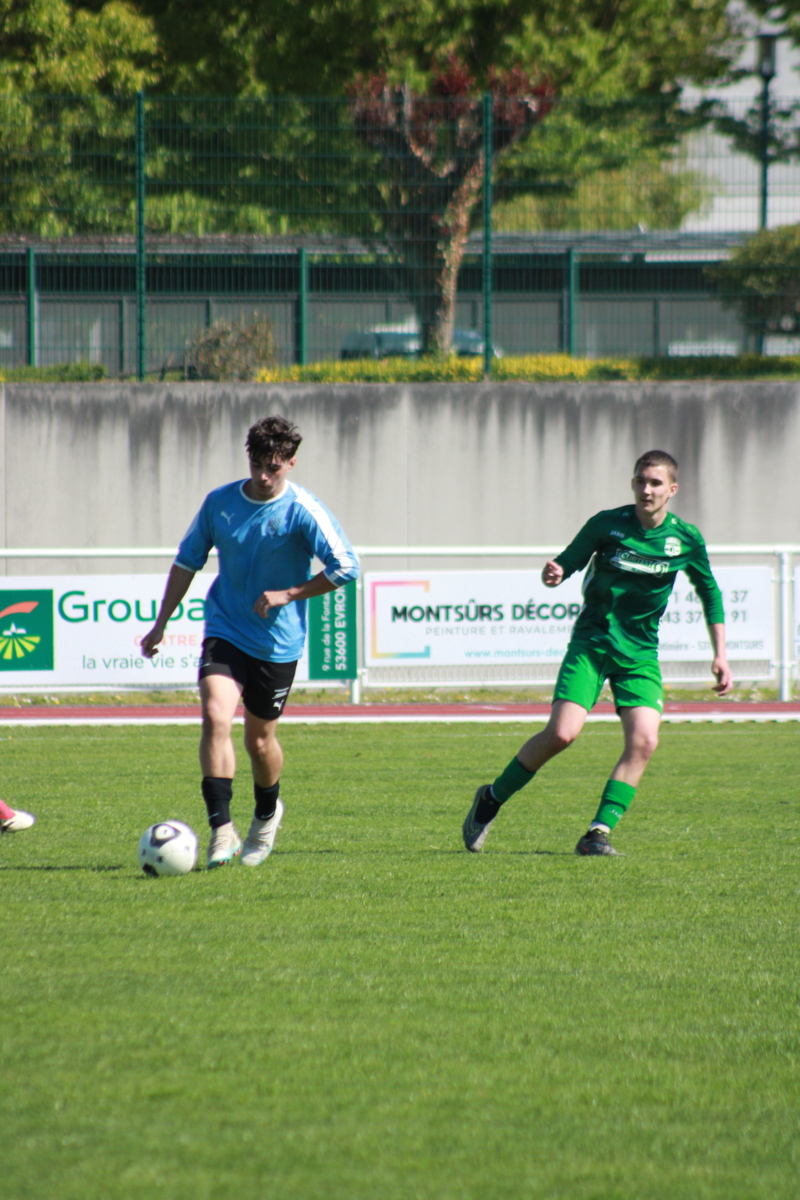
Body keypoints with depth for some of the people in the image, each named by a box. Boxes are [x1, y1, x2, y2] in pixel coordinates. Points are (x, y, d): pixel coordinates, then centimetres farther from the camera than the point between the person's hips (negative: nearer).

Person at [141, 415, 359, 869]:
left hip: (278, 641, -2)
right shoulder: (219, 503, 0)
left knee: (260, 738, 9)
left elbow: (346, 567, -13)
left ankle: (267, 814, 39)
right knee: (215, 717, -20)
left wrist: (286, 595, -16)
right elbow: (187, 562, 12)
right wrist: (161, 624, 11)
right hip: (225, 631, 2)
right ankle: (221, 830, -20)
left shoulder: (303, 512, -12)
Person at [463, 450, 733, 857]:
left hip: (640, 652, 3)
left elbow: (710, 593, 13)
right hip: (591, 642, -3)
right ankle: (492, 798, 4)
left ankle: (598, 833, -11)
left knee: (644, 741, -18)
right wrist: (552, 575, -25)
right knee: (562, 732, -17)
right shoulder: (607, 525, -8)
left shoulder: (686, 539, -1)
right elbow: (566, 563, 0)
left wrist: (720, 655, 10)